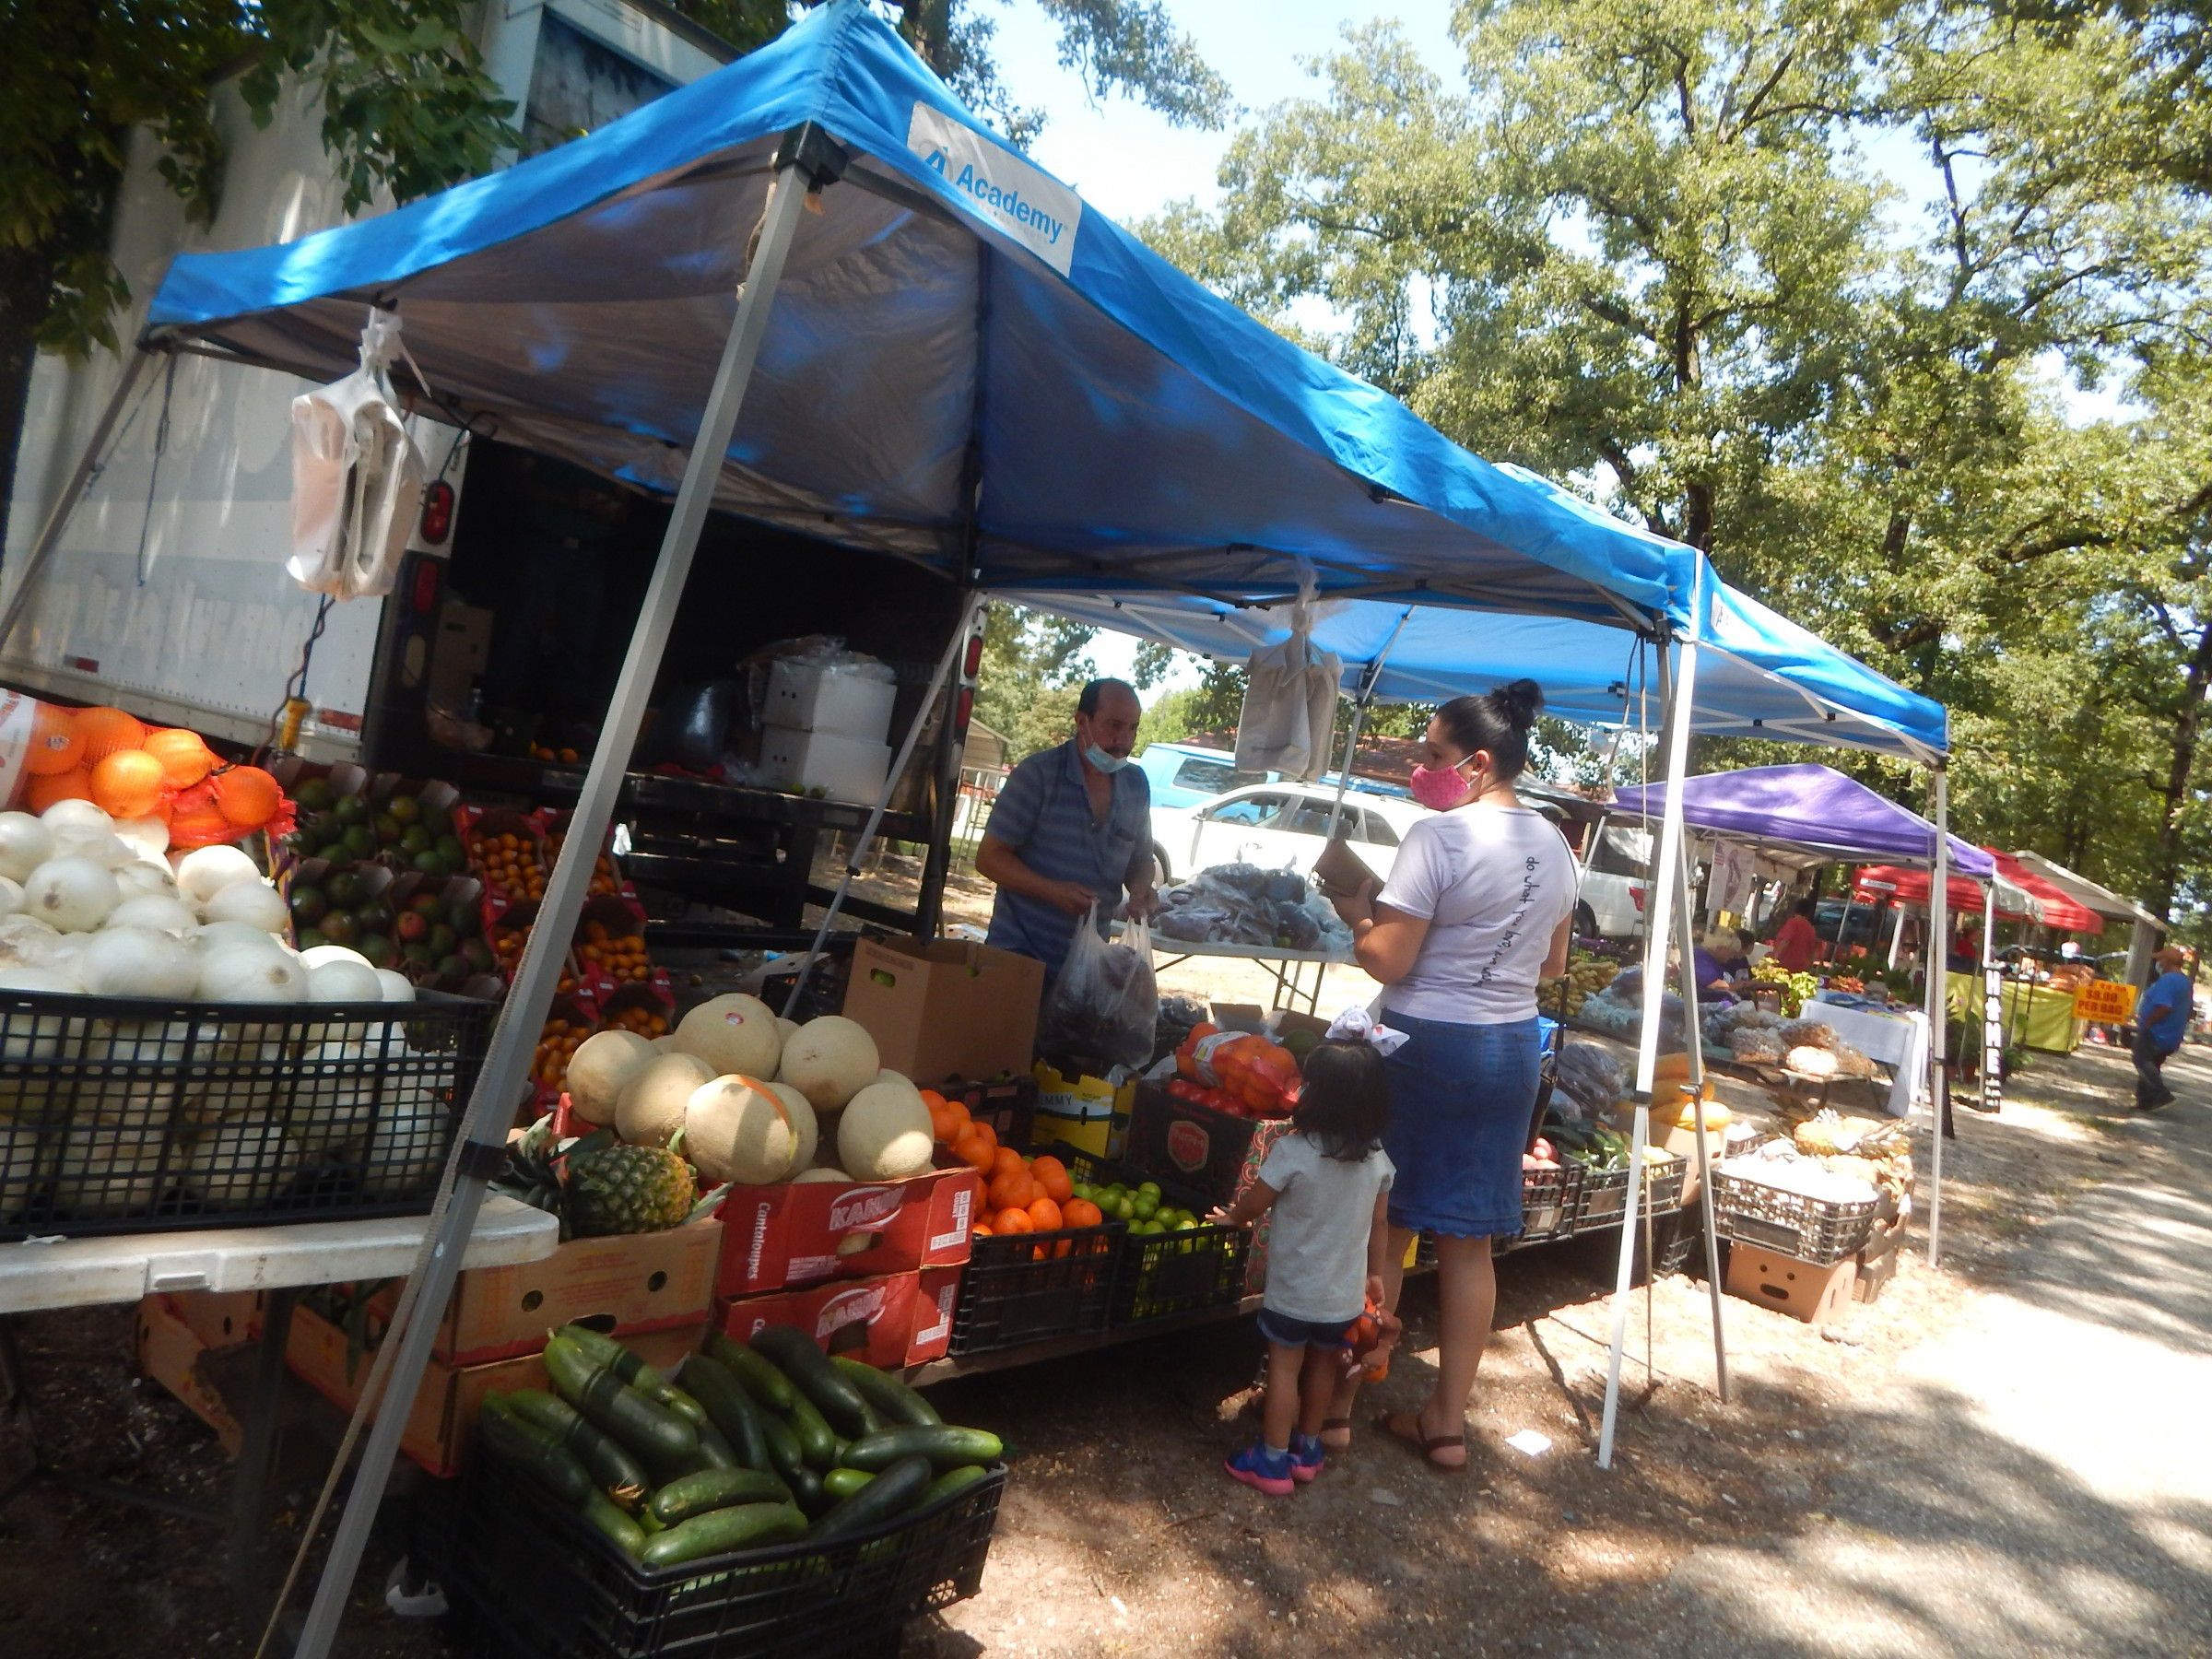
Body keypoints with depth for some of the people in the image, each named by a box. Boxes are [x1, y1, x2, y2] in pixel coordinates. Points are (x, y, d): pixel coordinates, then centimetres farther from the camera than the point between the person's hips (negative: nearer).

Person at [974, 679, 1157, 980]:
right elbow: (989, 857, -10)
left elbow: (1140, 859, 17)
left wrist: (1140, 887, -7)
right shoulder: (1038, 774, -10)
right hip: (1019, 951, -5)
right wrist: (1054, 890, -23)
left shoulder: (1136, 785, 5)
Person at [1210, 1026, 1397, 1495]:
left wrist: (1230, 1218, 11)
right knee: (1323, 1367, 21)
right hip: (1346, 1293, 5)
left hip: (1293, 1292, -4)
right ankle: (1308, 1448, 36)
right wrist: (1374, 1273, 16)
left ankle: (1273, 1460, 18)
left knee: (1285, 1368, 9)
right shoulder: (1377, 1159, -8)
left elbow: (1254, 1203, -10)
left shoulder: (1293, 1151, -23)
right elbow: (1380, 1223, 3)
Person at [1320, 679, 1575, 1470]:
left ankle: (1337, 1402, 18)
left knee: (1382, 1228, 6)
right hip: (1513, 1048, 7)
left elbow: (1387, 961, -18)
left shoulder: (1441, 835, -17)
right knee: (1469, 1242, 13)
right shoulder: (1554, 846, 7)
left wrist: (1357, 911, -1)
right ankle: (1447, 1419, 23)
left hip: (1427, 1042, -6)